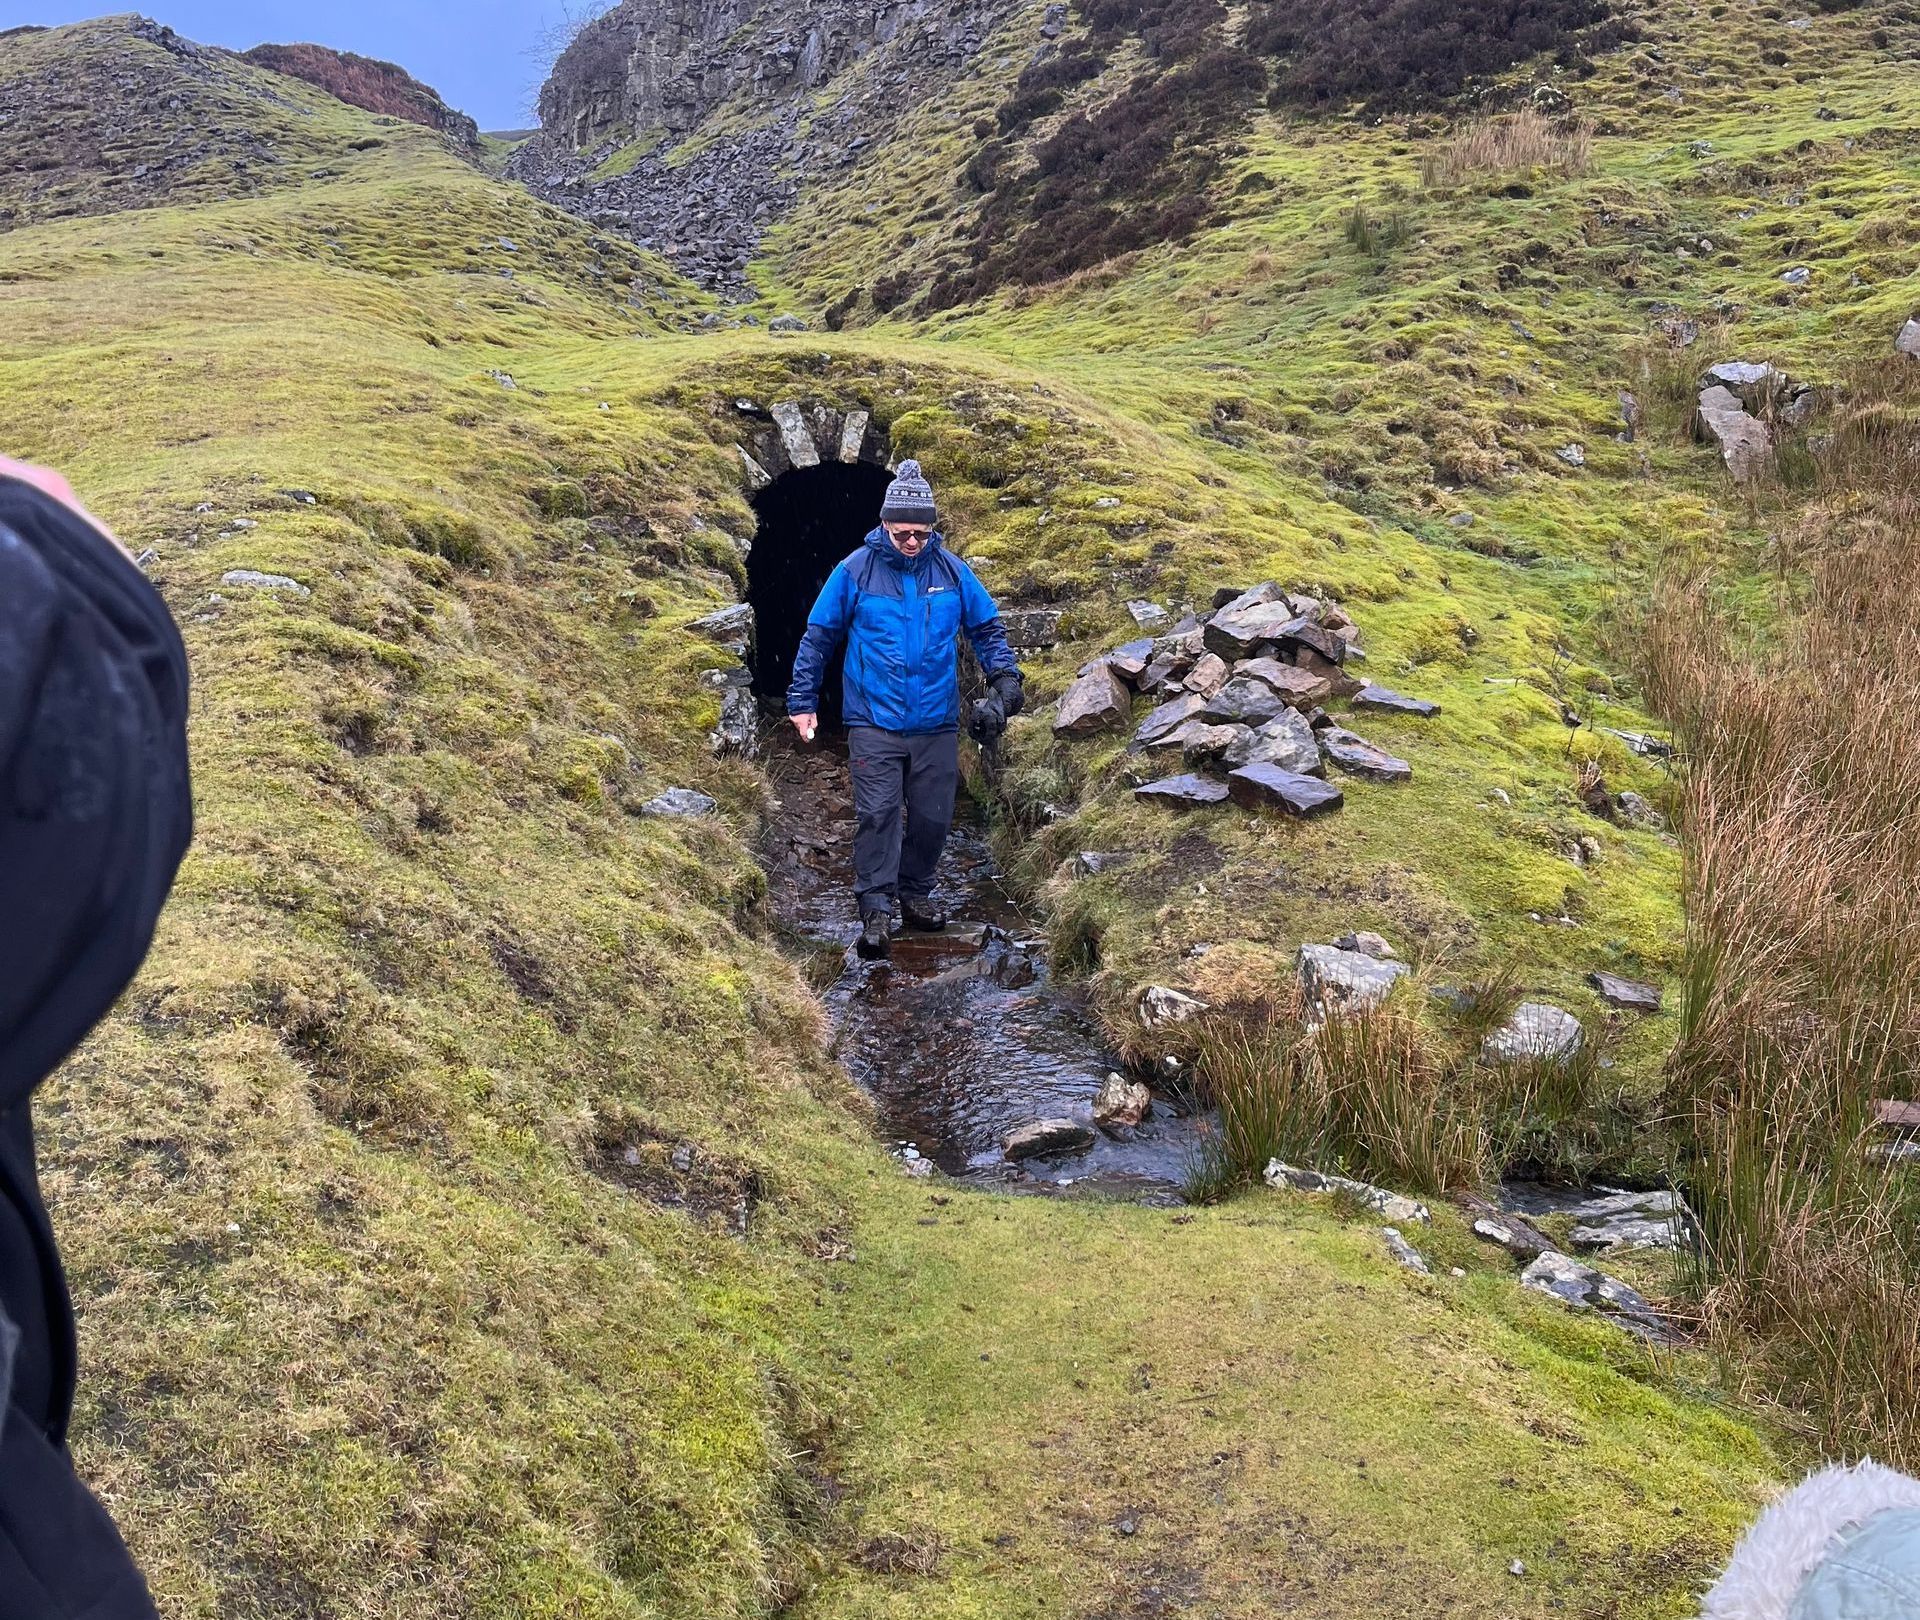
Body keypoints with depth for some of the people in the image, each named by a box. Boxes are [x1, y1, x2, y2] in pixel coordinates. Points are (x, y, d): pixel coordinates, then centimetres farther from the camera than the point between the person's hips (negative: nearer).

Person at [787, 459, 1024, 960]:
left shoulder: (952, 570, 2)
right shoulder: (855, 570, -3)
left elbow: (986, 628, 14)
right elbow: (818, 637, 5)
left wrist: (1005, 677, -1)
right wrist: (802, 701, 3)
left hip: (937, 725, 3)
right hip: (874, 724, -2)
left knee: (932, 817, 8)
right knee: (877, 815, -8)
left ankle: (916, 893, 26)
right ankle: (876, 909, -3)